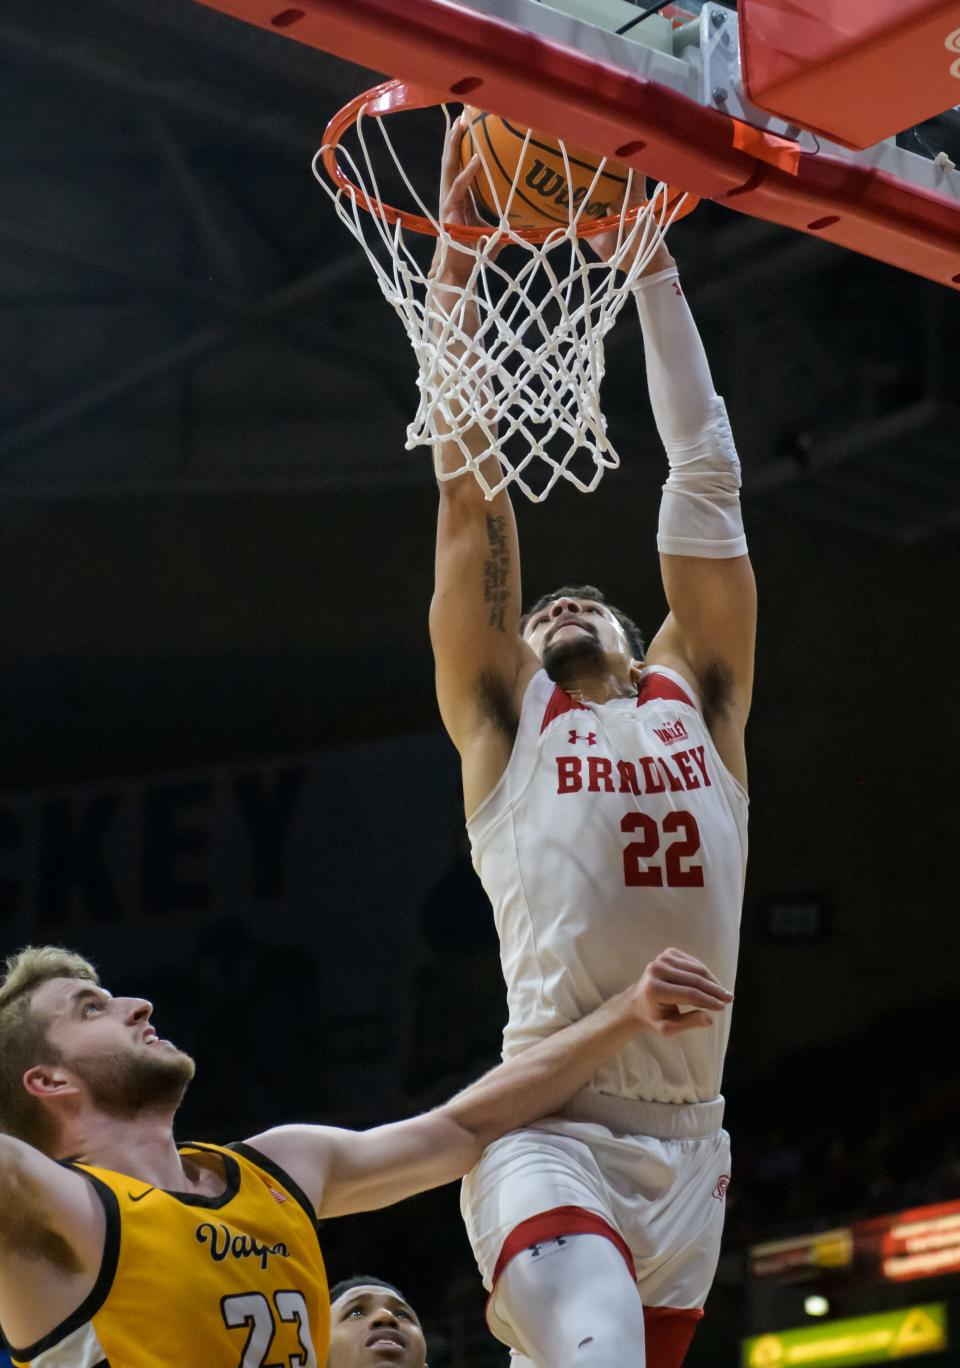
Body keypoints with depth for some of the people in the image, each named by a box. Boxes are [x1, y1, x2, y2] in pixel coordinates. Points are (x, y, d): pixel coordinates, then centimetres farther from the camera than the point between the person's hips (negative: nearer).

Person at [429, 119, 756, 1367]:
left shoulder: (696, 701, 19)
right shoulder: (503, 714, 12)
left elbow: (705, 476, 18)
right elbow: (471, 480, 10)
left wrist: (651, 258, 19)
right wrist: (458, 243, 11)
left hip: (689, 1154, 5)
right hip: (548, 1139, -4)